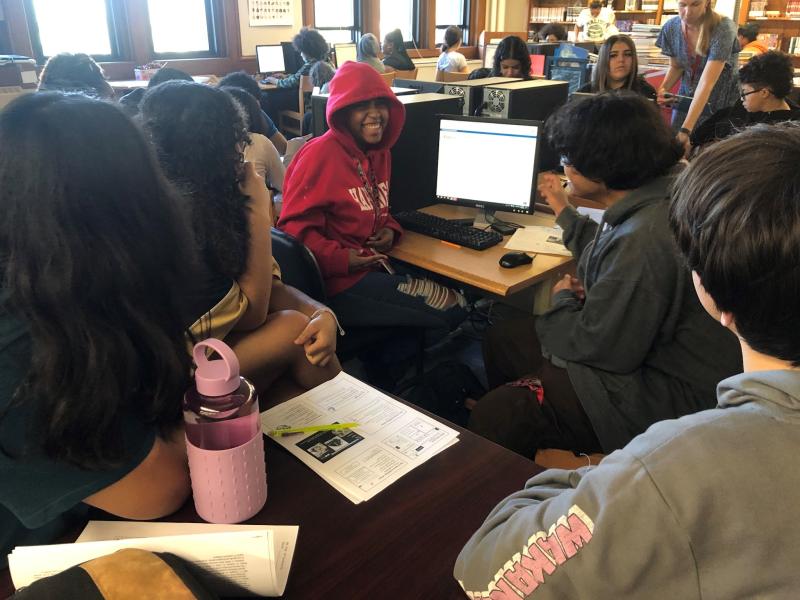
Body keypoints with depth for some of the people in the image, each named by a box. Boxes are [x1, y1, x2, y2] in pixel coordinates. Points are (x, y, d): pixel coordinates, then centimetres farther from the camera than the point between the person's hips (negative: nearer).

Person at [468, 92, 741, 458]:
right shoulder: (647, 205, 2)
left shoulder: (644, 237, -31)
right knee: (502, 337, 15)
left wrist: (563, 300, -4)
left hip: (670, 397, -11)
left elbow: (597, 346, -25)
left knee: (494, 417, -22)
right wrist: (564, 211, 32)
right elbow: (608, 260, 23)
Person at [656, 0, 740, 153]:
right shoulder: (671, 27, -11)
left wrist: (686, 129, -42)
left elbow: (706, 83, -34)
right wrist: (663, 89, -14)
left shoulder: (722, 29, -26)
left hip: (722, 104, -4)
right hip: (687, 100, 4)